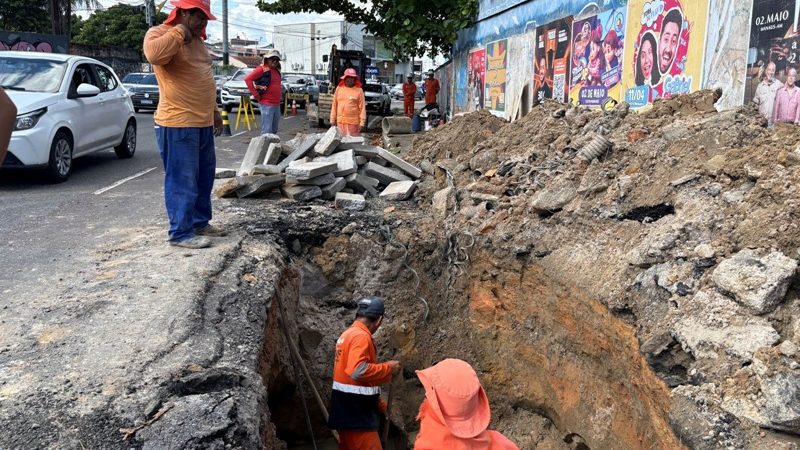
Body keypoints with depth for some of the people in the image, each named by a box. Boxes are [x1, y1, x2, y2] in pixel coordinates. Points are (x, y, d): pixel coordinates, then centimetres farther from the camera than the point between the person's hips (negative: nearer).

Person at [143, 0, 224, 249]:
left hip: (202, 123, 9)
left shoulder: (196, 39, 20)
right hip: (178, 125, -9)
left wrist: (214, 111, 23)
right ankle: (181, 233, 2)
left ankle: (200, 222, 29)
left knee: (204, 177, 16)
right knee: (182, 180, -6)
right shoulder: (159, 33, -8)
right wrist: (179, 32, -19)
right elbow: (154, 54, -32)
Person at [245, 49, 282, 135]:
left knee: (274, 130, 13)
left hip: (277, 104, 8)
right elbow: (248, 79, -15)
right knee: (267, 131, -9)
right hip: (266, 104, -8)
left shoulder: (276, 70, 16)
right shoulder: (262, 69, -7)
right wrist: (255, 94, -14)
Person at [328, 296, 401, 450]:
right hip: (357, 413, -10)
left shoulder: (347, 334, 14)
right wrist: (388, 368, -16)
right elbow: (358, 371, -30)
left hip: (348, 411, 10)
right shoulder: (361, 336, -16)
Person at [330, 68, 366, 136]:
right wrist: (332, 120, 8)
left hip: (353, 122, -3)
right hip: (340, 122, 3)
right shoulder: (339, 89, 8)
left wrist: (362, 122, -8)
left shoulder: (359, 90, 0)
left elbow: (362, 107, -3)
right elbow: (334, 105, 11)